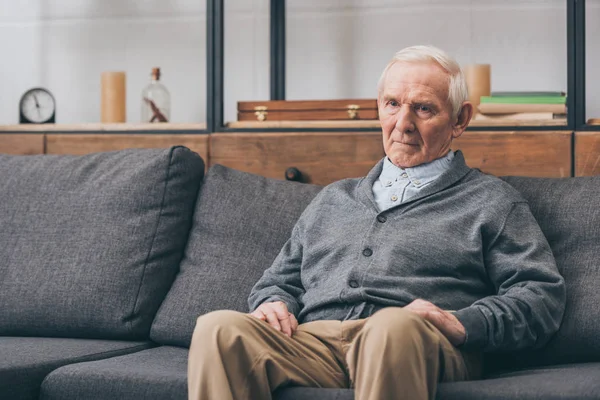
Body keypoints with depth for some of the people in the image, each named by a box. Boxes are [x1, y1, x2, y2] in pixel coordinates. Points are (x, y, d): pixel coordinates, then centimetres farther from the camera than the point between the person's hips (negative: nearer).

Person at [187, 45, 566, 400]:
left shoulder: (492, 202, 19)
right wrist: (274, 304, 8)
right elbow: (279, 280, 34)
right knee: (219, 328, -29)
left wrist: (463, 322, -11)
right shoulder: (333, 199, 34)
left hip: (419, 345, -3)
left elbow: (544, 296, 7)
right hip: (314, 340, 4)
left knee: (395, 326, -42)